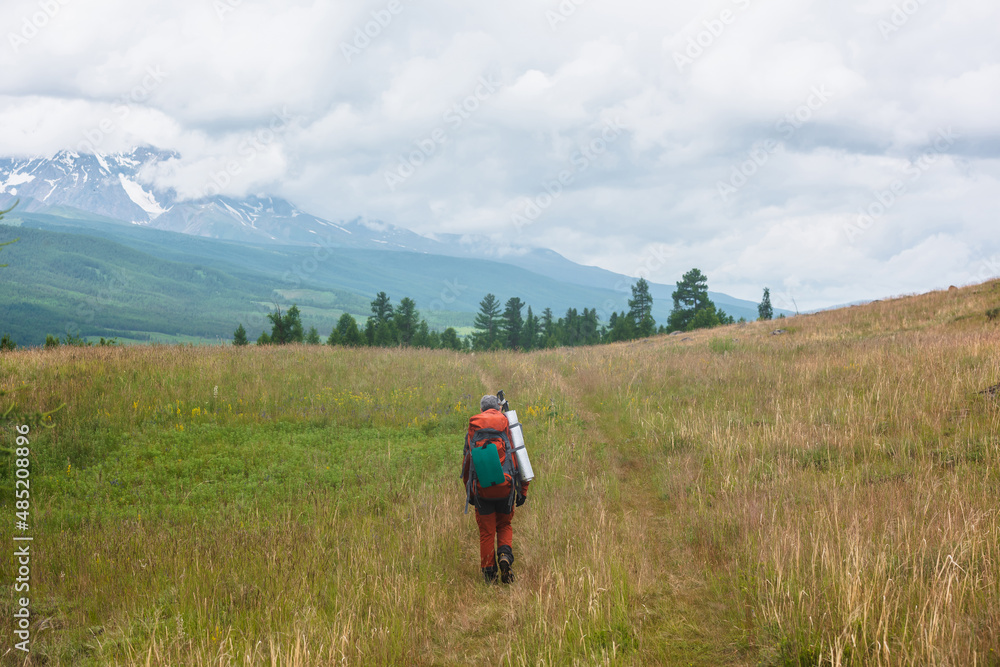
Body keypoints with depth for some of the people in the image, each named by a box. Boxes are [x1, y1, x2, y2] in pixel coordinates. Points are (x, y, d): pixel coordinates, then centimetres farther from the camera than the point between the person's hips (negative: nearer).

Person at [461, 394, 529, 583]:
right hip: (505, 487, 0)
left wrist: (468, 492, 17)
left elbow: (466, 463, 10)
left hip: (481, 488, 0)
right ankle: (505, 554, -6)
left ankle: (488, 572, 10)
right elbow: (519, 458, 3)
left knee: (487, 531, 9)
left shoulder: (473, 430, 8)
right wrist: (523, 490, 8)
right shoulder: (509, 427, 5)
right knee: (504, 526, 19)